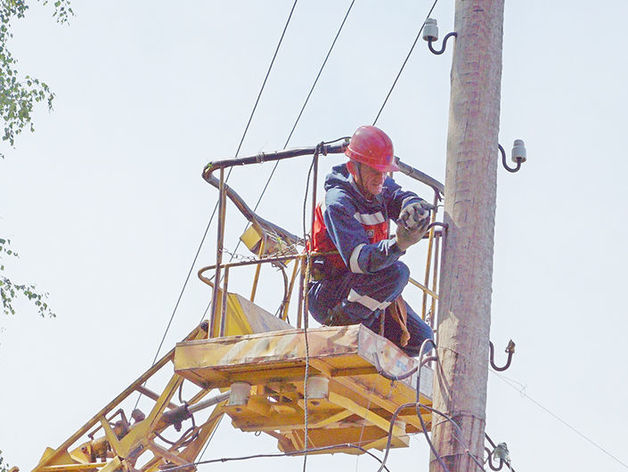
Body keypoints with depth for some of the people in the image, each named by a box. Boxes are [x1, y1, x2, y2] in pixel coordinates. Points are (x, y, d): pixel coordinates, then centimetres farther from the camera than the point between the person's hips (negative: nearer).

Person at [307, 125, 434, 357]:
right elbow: (358, 259, -34)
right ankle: (341, 325, -18)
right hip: (327, 297, -8)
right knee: (396, 272, -31)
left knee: (420, 338, 5)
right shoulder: (337, 203, -22)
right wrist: (398, 244, -51)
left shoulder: (382, 188, 4)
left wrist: (414, 207, -39)